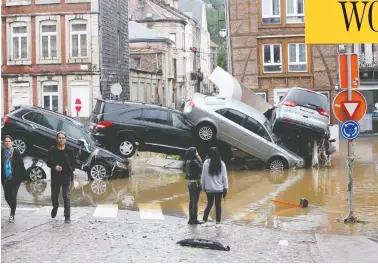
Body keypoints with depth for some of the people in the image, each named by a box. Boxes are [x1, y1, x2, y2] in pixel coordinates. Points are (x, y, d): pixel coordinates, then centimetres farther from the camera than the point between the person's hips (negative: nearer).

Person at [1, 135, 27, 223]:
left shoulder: (16, 152, -6)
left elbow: (21, 165, -4)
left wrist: (24, 178, -5)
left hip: (15, 179, -3)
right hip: (5, 179, 3)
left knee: (13, 196, -6)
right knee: (7, 196, 9)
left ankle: (12, 214, 7)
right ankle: (13, 209, 36)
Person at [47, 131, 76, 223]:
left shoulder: (69, 151, -2)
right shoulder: (52, 150, 0)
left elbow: (73, 163, 1)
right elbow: (48, 162, 1)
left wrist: (71, 170, -17)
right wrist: (55, 166, -18)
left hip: (66, 177, -2)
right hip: (55, 177, 2)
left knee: (66, 197, -6)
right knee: (54, 196, 14)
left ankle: (67, 216, -1)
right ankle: (55, 207, 47)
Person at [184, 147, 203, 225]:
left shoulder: (188, 162, 6)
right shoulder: (194, 162, -19)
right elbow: (201, 169, -15)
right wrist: (200, 160, -10)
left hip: (190, 182, 8)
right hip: (196, 183, -8)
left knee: (191, 201, 13)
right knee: (195, 202, -2)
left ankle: (191, 219, 18)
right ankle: (194, 219, 2)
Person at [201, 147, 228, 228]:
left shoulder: (206, 163, -7)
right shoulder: (221, 163, -7)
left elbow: (203, 176, -3)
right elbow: (224, 176, -3)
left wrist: (203, 187, 8)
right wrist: (225, 188, 5)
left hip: (209, 188, 1)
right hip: (219, 188, -1)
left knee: (209, 204, 15)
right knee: (218, 205, 8)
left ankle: (205, 220, 9)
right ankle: (218, 222, 11)